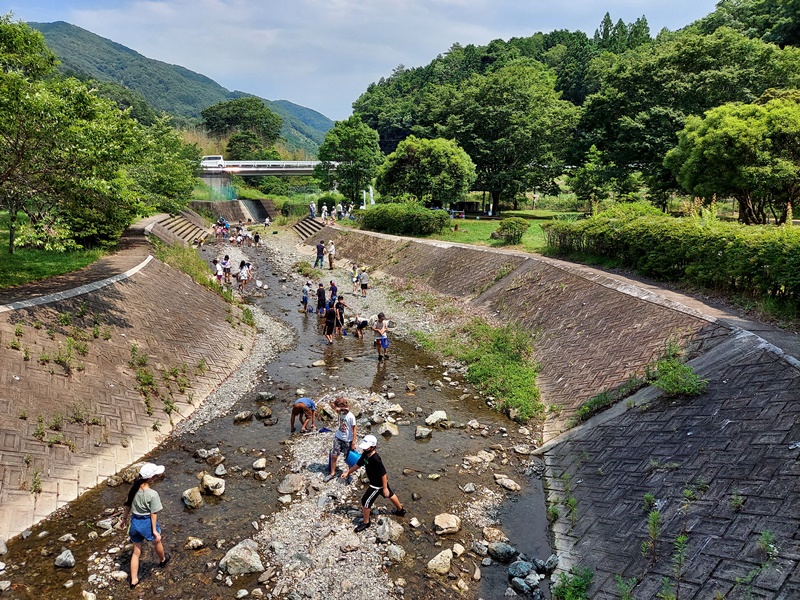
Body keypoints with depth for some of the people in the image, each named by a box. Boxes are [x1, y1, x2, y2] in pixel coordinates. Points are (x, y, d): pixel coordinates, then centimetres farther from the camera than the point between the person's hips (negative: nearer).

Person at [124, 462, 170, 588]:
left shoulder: (134, 489, -8)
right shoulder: (152, 494, -26)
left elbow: (128, 505, 5)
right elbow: (153, 514, -20)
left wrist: (125, 517, 22)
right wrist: (155, 530, -13)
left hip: (135, 522, 5)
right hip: (147, 523, -5)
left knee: (136, 552, 19)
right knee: (157, 542, 28)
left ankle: (133, 580, 28)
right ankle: (163, 560, 55)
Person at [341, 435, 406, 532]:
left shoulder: (376, 460, -36)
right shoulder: (365, 454, -11)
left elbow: (383, 474, -29)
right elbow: (358, 464, 4)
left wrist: (385, 488, -22)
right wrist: (347, 472, 1)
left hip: (378, 484, -9)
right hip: (375, 482, 9)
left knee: (366, 501, -1)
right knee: (390, 495, 27)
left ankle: (365, 522, 19)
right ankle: (400, 510, 50)